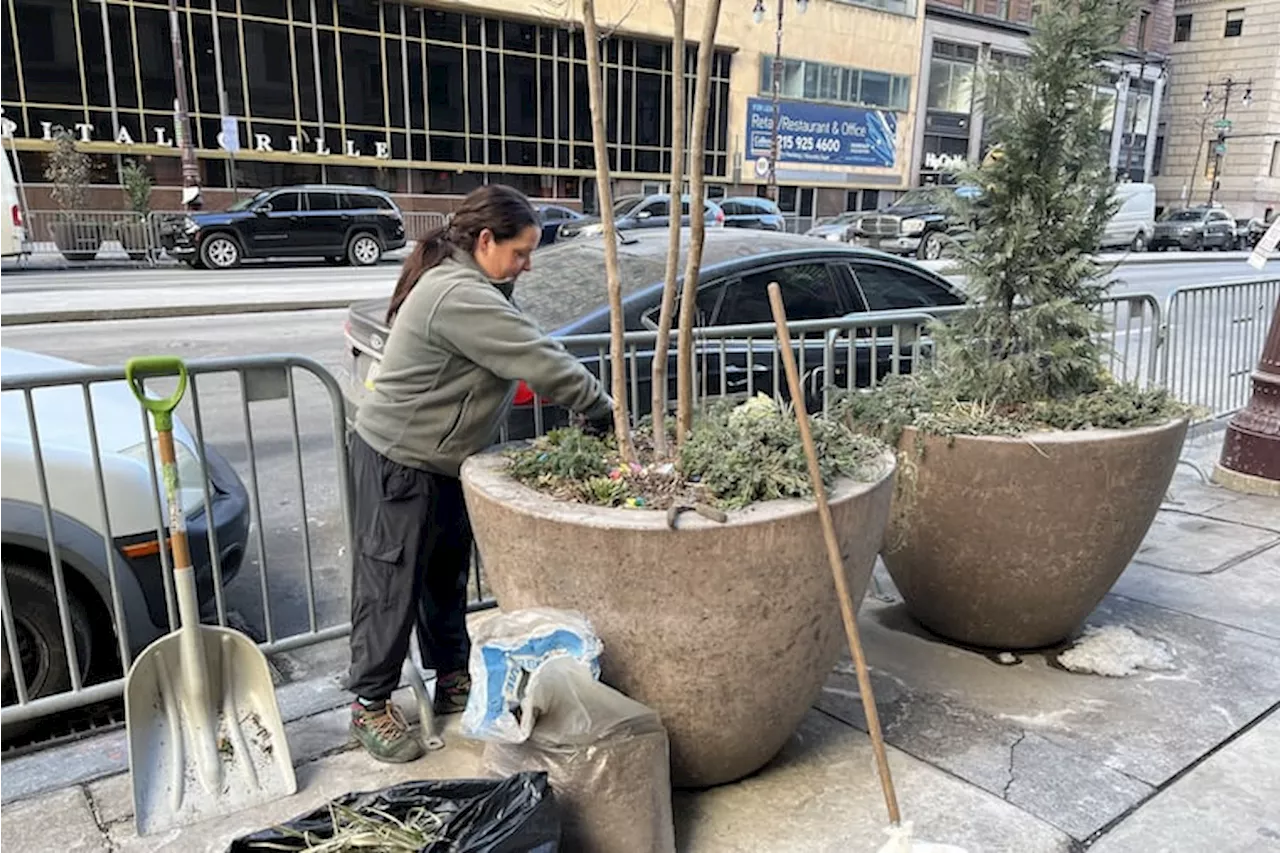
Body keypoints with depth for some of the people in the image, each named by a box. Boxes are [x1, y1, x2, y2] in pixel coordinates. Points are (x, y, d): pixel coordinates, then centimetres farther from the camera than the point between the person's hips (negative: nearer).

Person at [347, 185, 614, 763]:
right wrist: (601, 408, -17)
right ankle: (370, 705, 17)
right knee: (391, 585, 2)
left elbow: (525, 357, 11)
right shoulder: (459, 297, -26)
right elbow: (537, 361, -27)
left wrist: (586, 406, 1)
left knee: (446, 575, 19)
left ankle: (452, 681, 34)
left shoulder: (464, 285, 10)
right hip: (399, 465, -11)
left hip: (443, 461, 11)